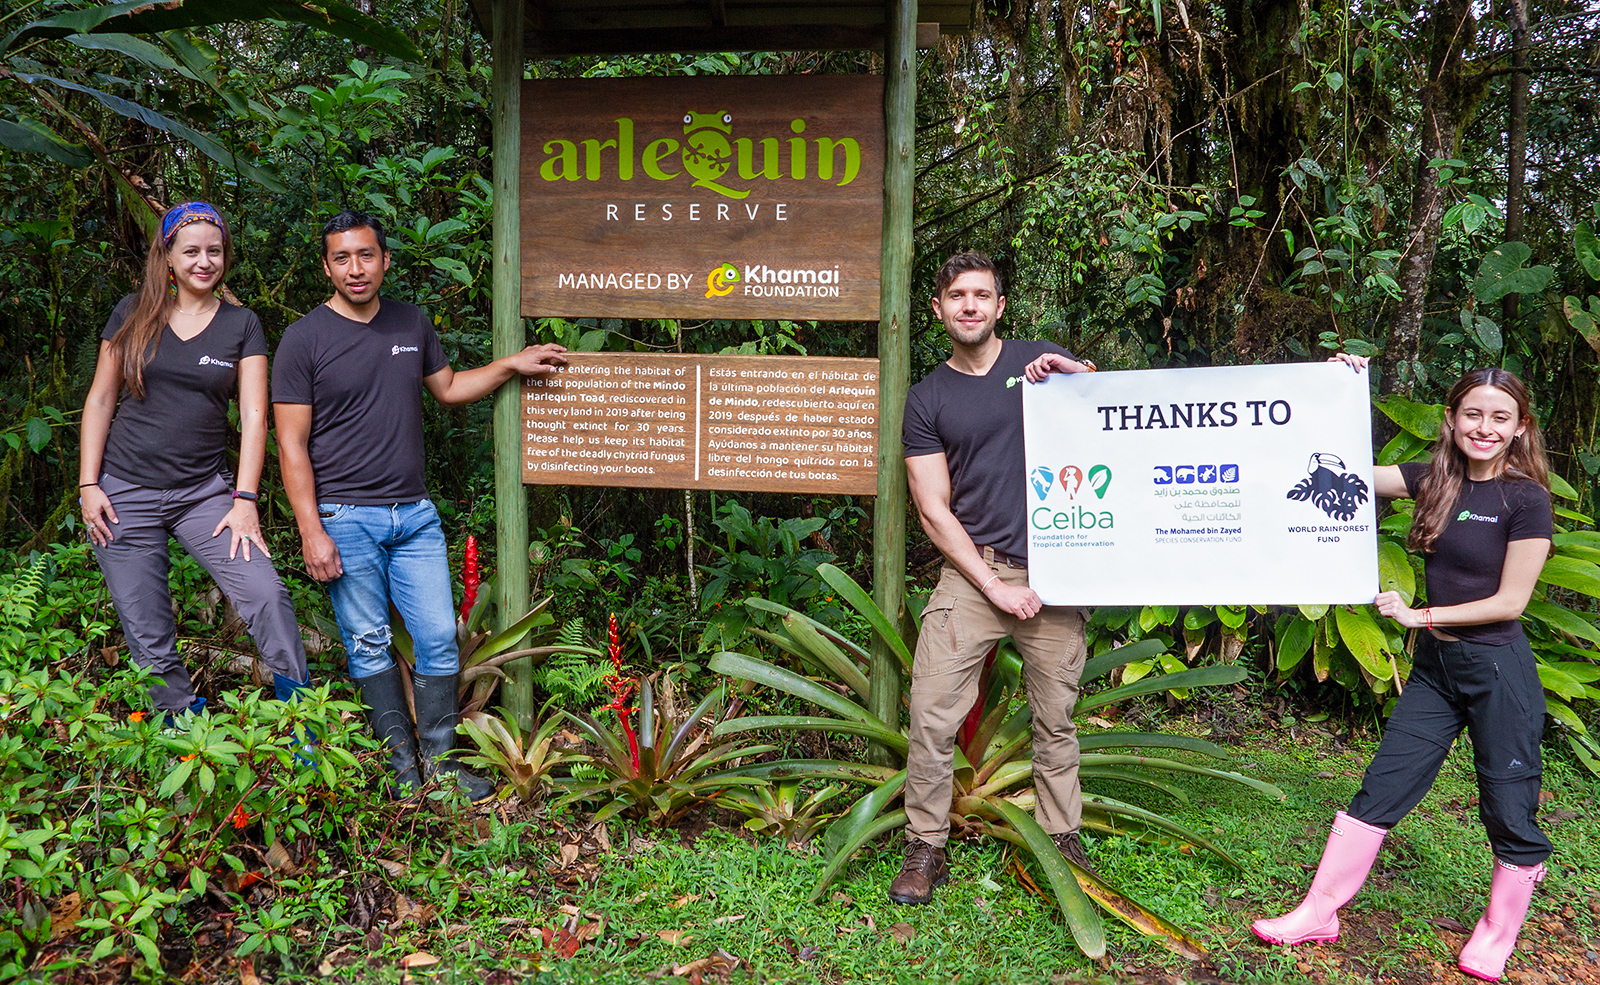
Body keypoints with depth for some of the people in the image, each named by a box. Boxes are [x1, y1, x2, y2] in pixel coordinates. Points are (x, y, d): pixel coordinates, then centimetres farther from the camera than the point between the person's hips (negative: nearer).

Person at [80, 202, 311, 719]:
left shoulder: (242, 325, 4)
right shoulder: (132, 313, 5)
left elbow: (253, 414, -1)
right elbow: (100, 401, 8)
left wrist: (244, 500, -9)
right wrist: (88, 485, 0)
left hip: (204, 491, 0)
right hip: (125, 492, 1)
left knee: (266, 594, -18)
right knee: (149, 642, 1)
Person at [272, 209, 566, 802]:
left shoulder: (412, 324, 9)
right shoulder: (304, 340, -5)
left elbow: (448, 388, 25)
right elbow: (292, 445, -6)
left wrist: (511, 365, 13)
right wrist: (311, 531, -12)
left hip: (414, 513, 4)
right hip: (345, 517, -4)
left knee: (439, 637, 3)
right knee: (369, 644, 5)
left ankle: (437, 758, 18)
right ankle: (401, 759, 20)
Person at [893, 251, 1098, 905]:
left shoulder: (1043, 360, 8)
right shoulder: (927, 399, 6)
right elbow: (934, 510, 2)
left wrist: (1079, 377, -9)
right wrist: (995, 586, -6)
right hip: (971, 572, 0)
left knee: (1055, 721, 9)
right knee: (931, 716, -7)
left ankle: (1063, 840, 25)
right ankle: (926, 849, 8)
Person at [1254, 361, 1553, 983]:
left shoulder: (1525, 499, -11)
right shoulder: (1436, 480, 4)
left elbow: (1509, 602, -12)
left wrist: (1420, 615, -11)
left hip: (1498, 669, -5)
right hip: (1435, 665, 5)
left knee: (1509, 810, 8)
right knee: (1381, 789, 6)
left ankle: (1499, 932, 30)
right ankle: (1320, 913, 13)